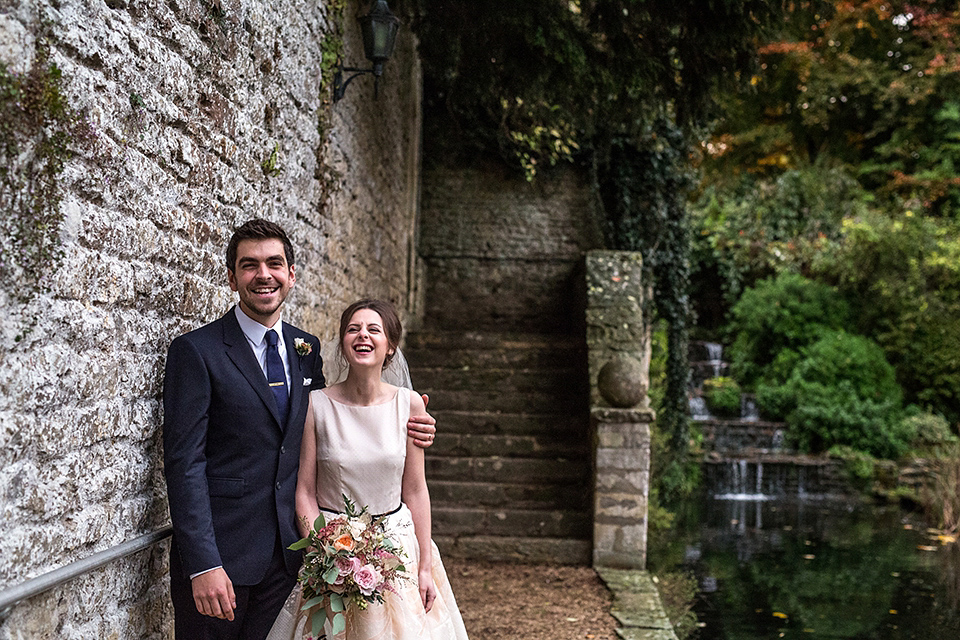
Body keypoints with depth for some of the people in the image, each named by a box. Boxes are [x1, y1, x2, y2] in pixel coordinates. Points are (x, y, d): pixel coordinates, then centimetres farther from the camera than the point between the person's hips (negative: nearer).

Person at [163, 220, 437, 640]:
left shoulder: (306, 349, 9)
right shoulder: (196, 351, -9)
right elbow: (184, 463, -13)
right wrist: (203, 565, -20)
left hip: (285, 556, 5)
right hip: (221, 555, -5)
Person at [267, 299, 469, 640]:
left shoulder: (409, 404, -4)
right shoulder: (316, 404, -8)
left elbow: (415, 490, 0)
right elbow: (305, 490, -5)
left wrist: (425, 567, -1)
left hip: (398, 544, 2)